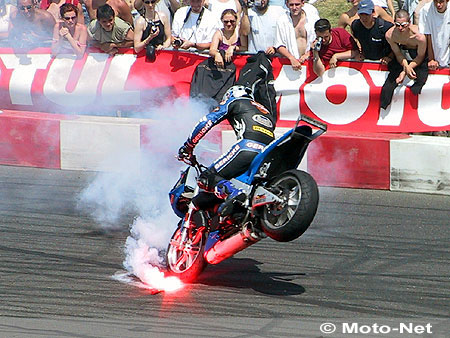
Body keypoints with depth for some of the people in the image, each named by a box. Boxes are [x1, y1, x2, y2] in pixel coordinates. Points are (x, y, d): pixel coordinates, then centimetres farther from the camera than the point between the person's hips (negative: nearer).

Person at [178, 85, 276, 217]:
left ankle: (233, 193, -38)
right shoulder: (266, 111, 40)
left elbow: (207, 121, 12)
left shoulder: (235, 101, 21)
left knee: (207, 179, -9)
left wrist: (188, 146, 20)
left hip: (247, 147, -6)